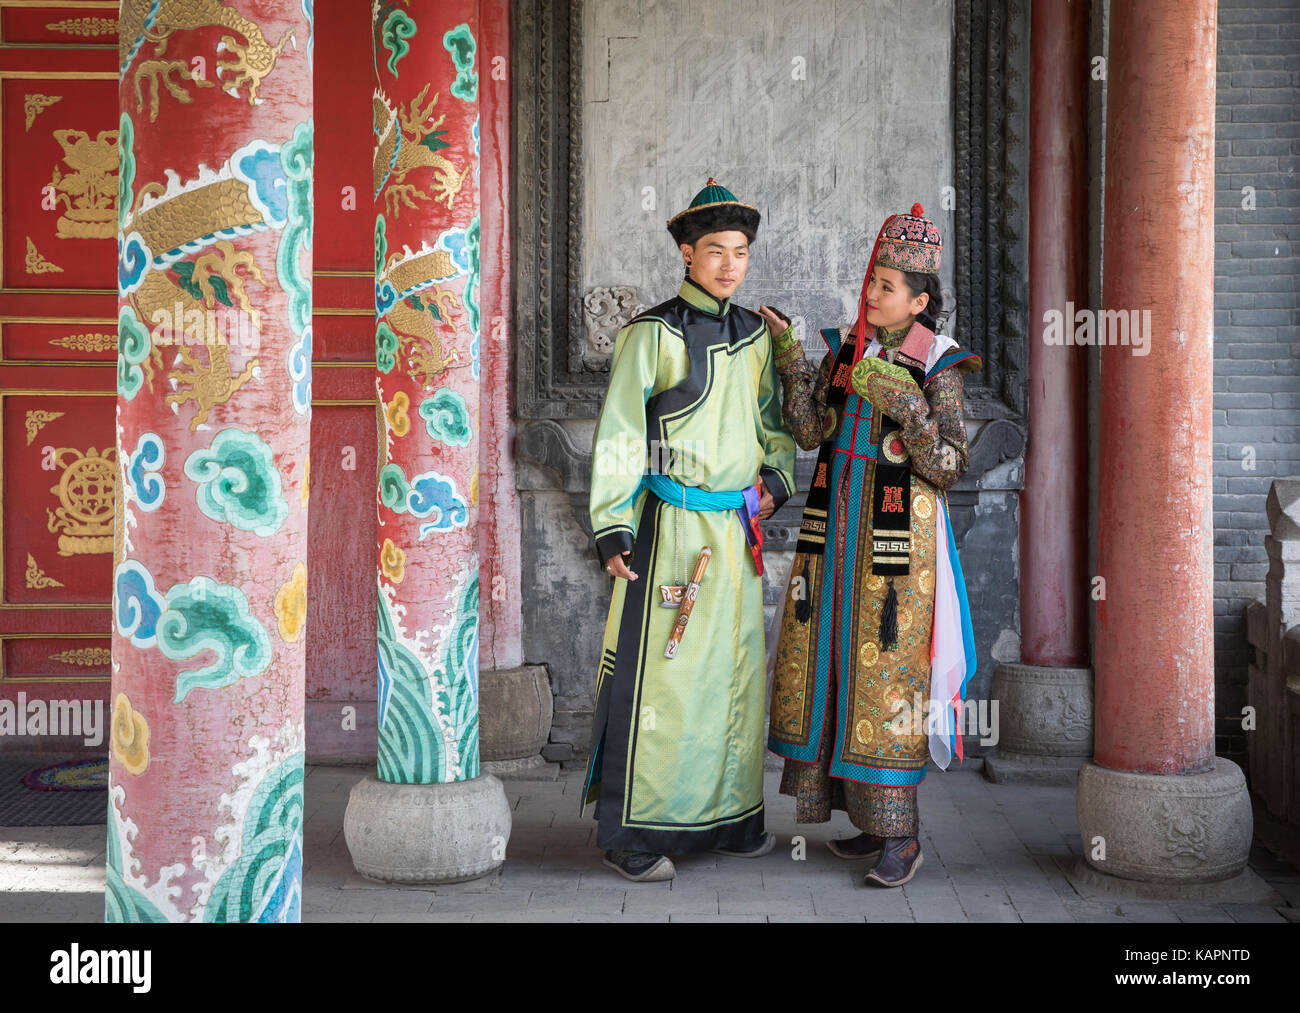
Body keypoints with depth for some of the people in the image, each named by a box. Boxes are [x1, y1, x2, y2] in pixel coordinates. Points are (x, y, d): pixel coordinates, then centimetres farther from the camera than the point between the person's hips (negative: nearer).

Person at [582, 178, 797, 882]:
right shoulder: (651, 334, -6)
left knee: (736, 669, 11)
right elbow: (616, 435, -7)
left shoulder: (755, 334, 13)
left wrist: (778, 475, 7)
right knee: (657, 672, -4)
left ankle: (729, 816, 23)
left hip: (739, 528, 6)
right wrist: (612, 529, -12)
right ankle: (632, 832, 5)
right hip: (672, 526, -6)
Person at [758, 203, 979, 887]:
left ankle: (900, 835, 3)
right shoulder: (845, 349, 9)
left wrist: (903, 404, -22)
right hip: (836, 527, 6)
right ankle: (867, 813, 20)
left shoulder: (938, 366, -7)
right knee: (836, 665, 7)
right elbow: (810, 431, -1)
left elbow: (948, 469, -12)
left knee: (887, 672, -6)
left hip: (898, 534, -6)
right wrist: (789, 356, -8)